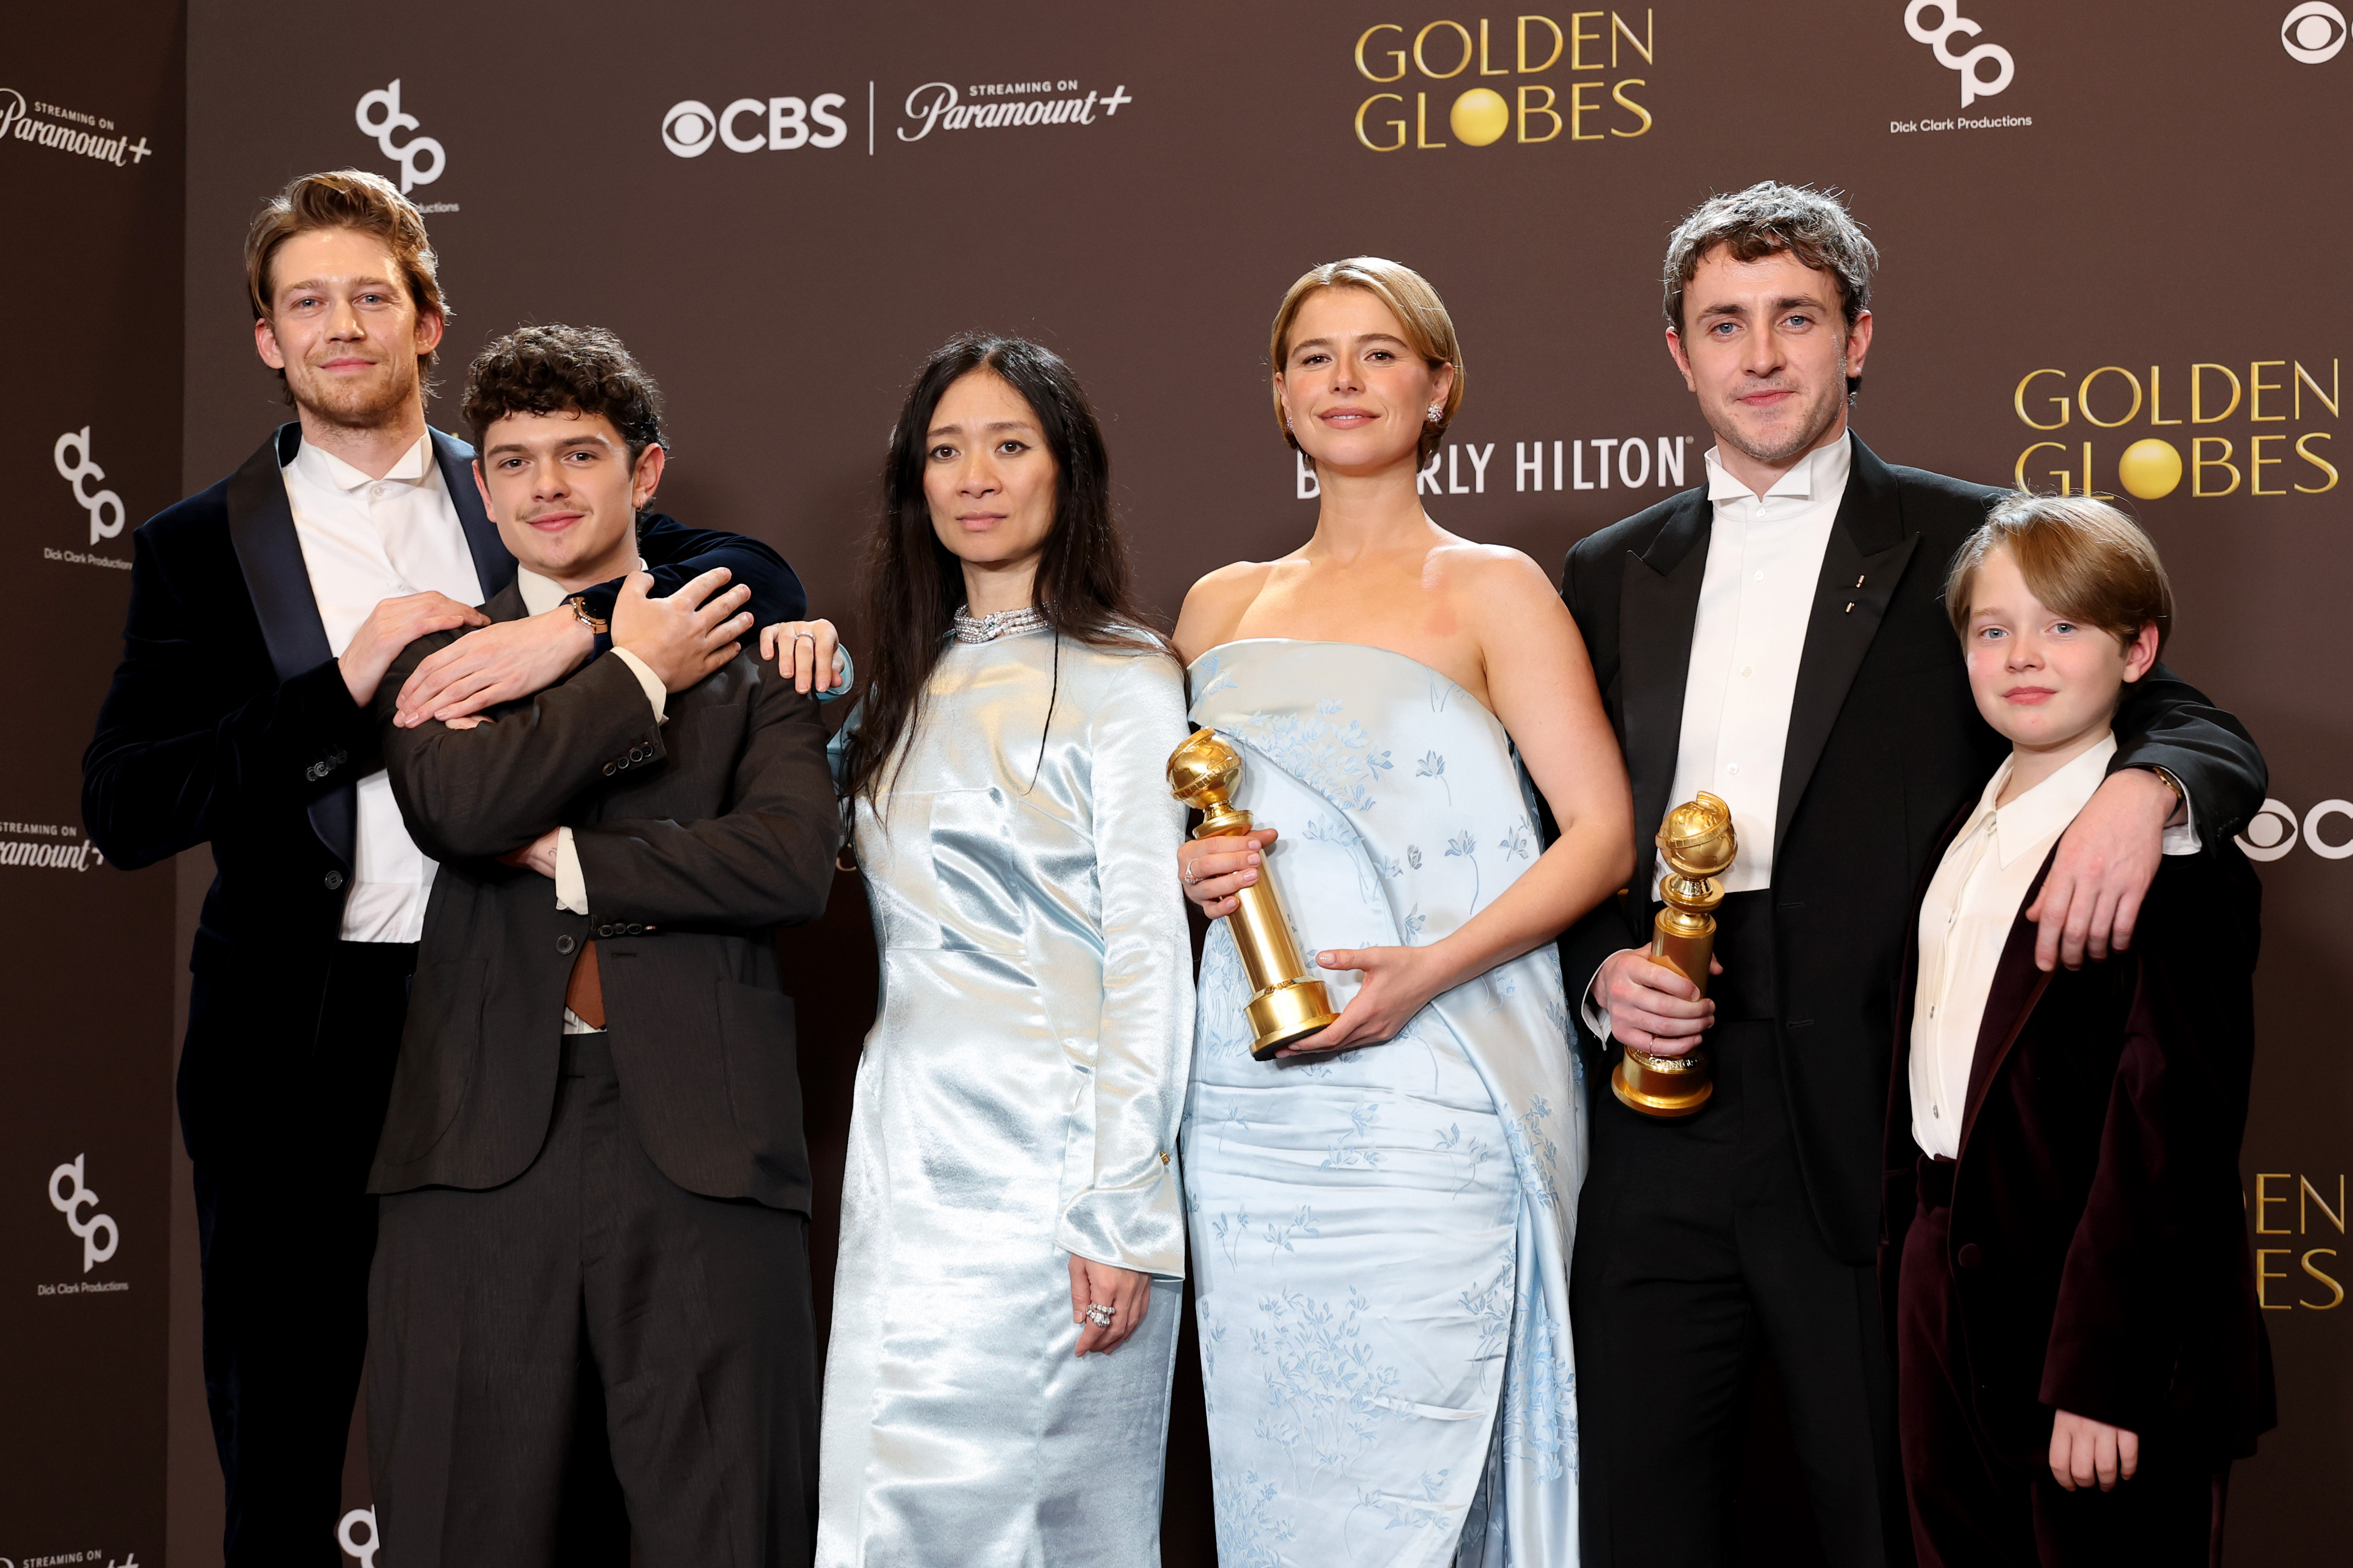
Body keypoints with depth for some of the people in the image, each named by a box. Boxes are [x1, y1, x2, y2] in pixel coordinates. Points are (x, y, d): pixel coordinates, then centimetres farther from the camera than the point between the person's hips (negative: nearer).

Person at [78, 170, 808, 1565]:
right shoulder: (201, 548, 6)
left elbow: (762, 580, 0)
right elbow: (124, 809, -4)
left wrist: (571, 631, -17)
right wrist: (348, 684, -13)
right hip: (299, 1043, 0)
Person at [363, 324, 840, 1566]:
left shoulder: (747, 658, 13)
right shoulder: (436, 659, 16)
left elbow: (796, 860, -5)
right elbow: (457, 806, -7)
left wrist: (568, 858, -5)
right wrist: (638, 676, 2)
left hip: (696, 1139, -1)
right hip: (488, 1142, 1)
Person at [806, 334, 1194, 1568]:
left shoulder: (1121, 675, -5)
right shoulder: (910, 680, 15)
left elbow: (1150, 957, -9)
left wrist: (1122, 1218, -14)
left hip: (1047, 1160, -7)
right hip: (908, 1146, 7)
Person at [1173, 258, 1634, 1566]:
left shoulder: (1491, 591, 3)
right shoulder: (1222, 607, 16)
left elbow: (1603, 838, -3)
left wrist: (1430, 969, -15)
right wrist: (1185, 866, 2)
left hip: (1429, 1091, -4)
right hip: (1249, 1101, 4)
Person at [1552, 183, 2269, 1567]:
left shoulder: (1965, 545, 3)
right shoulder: (1610, 576, 14)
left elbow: (2213, 741, 0)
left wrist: (2140, 789, -23)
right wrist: (1602, 970, -2)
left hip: (1875, 1142, -3)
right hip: (1659, 1132, 3)